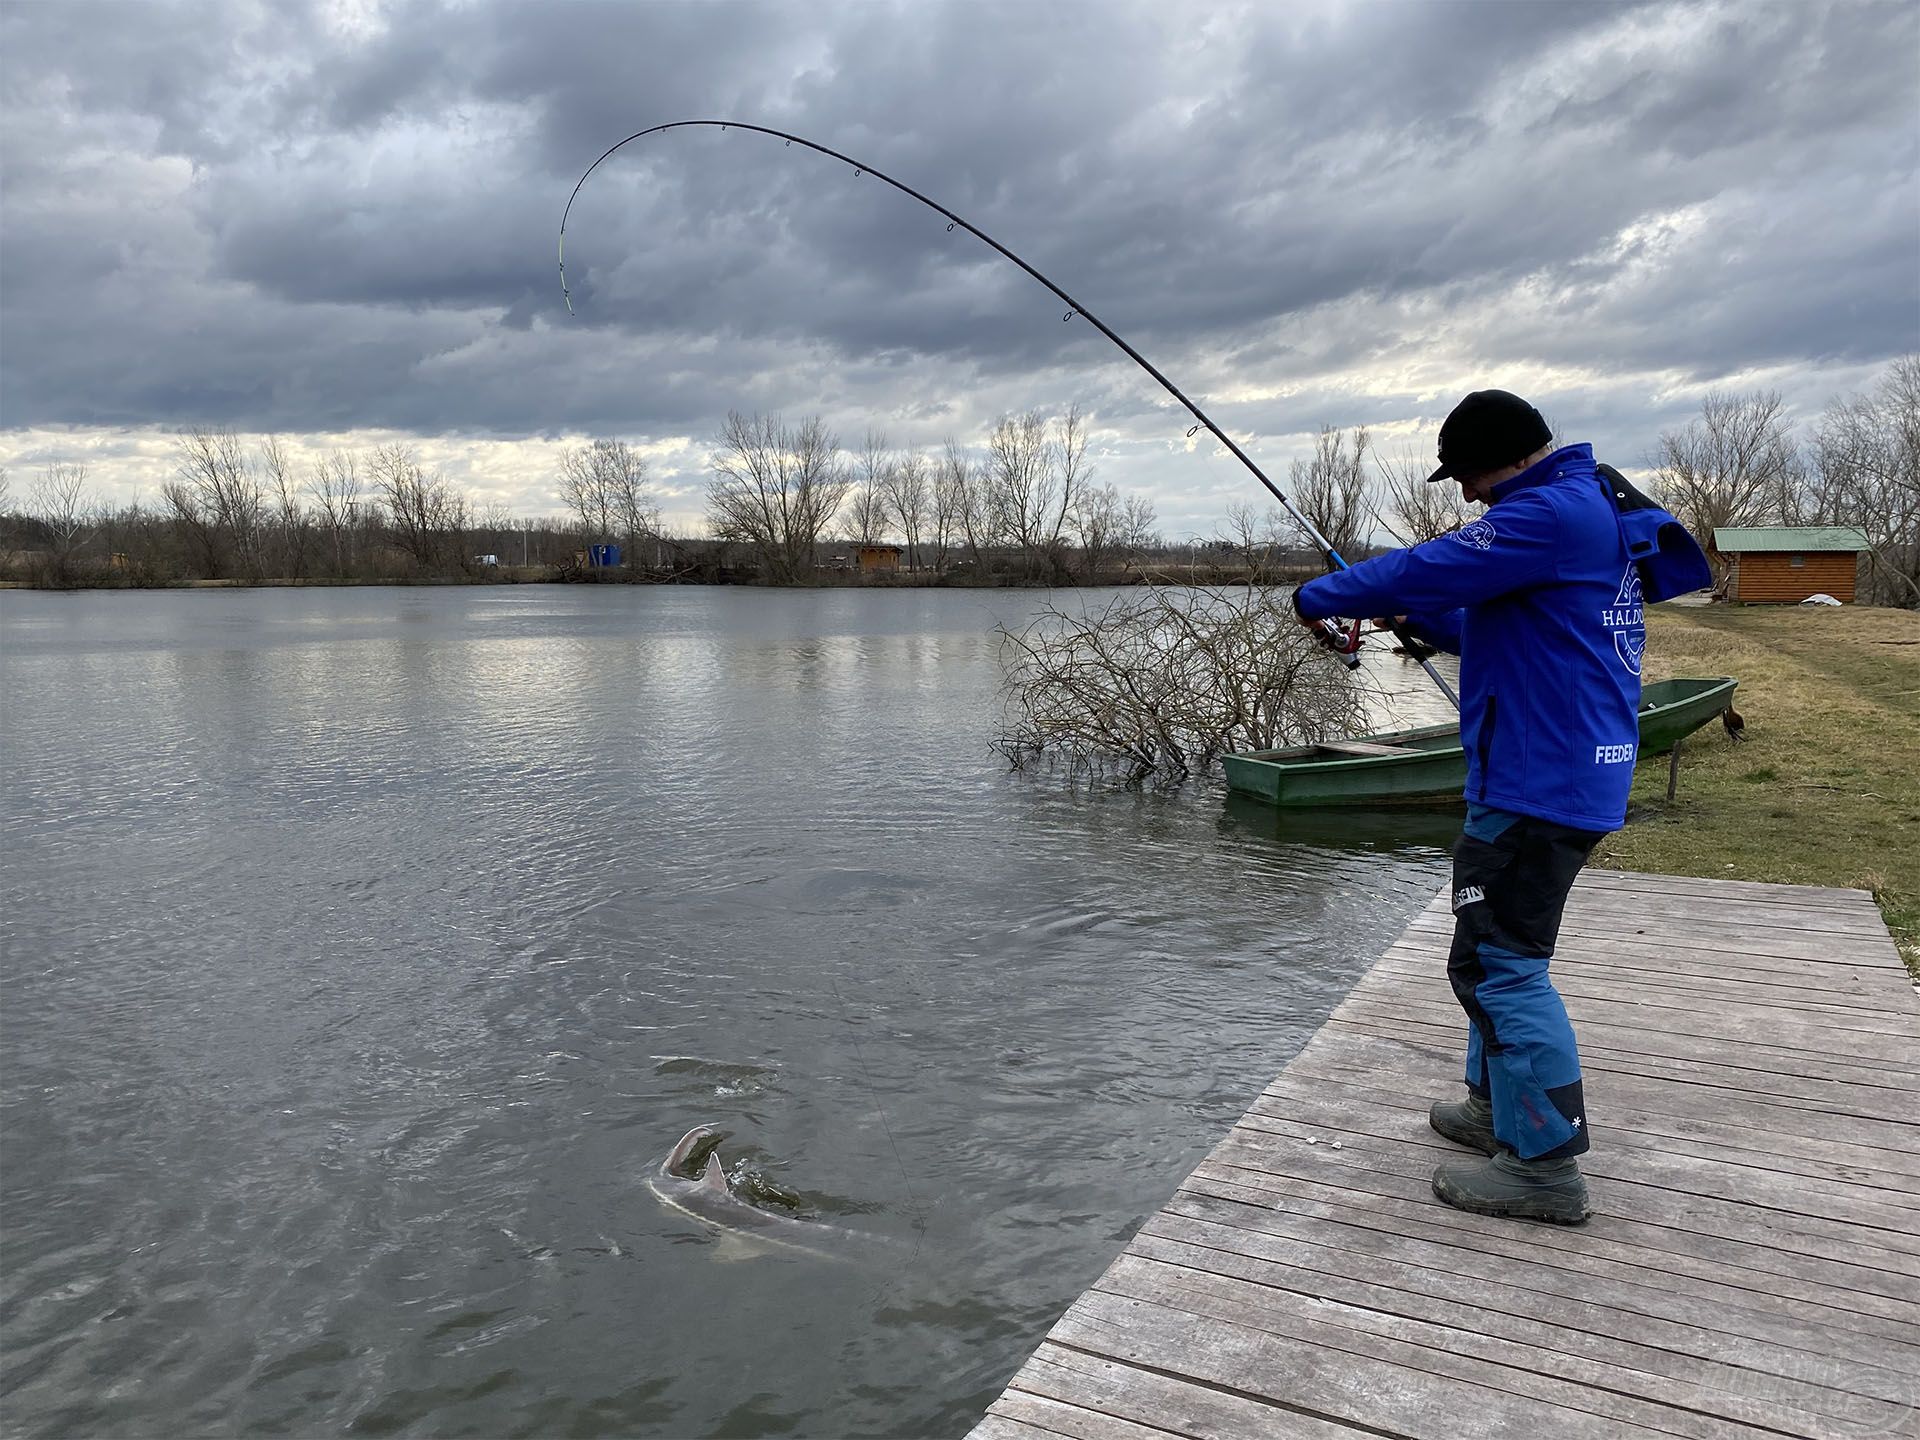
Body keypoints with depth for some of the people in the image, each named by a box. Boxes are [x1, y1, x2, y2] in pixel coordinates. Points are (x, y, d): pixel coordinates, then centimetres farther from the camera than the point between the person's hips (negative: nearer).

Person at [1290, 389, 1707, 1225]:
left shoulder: (1552, 513, -17)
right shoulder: (1597, 512, 17)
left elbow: (1423, 572, -18)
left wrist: (1318, 598, -3)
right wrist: (1415, 616, 14)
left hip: (1537, 786, -11)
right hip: (1569, 776, 11)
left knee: (1500, 962, -6)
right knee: (1501, 948, 19)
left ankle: (1546, 1166, 1)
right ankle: (1498, 1108, 31)